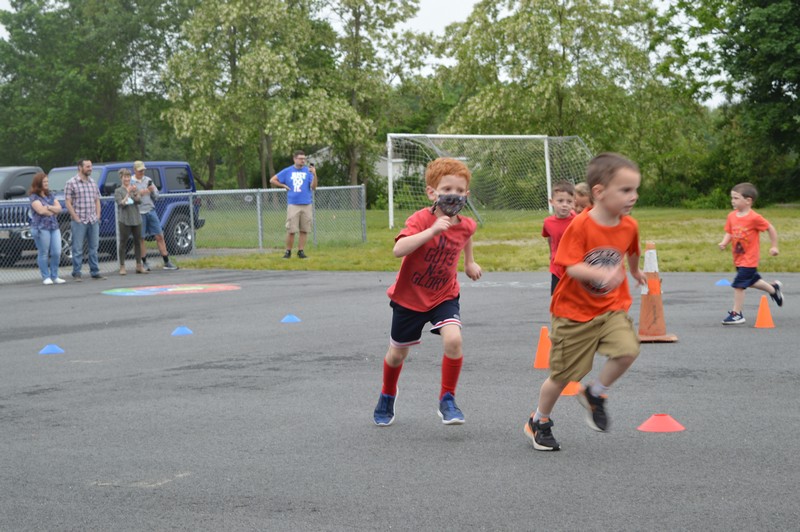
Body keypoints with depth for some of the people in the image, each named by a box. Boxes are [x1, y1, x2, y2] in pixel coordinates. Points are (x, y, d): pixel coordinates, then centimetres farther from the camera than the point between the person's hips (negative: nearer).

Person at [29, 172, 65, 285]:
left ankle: (55, 276, 9)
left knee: (56, 253, 0)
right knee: (44, 253, -3)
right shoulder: (34, 197, -2)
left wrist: (48, 207, -9)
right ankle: (46, 278, 3)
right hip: (41, 228, -6)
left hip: (54, 227, 6)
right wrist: (54, 211, -1)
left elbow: (59, 208, 8)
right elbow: (41, 210, -15)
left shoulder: (50, 195, 17)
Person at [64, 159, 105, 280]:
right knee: (77, 248, -3)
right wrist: (76, 218, -13)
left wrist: (98, 215, 6)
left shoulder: (93, 182, 13)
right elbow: (68, 202, -8)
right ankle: (76, 274, 2)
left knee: (94, 247, 8)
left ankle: (95, 272, 14)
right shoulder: (71, 183, -5)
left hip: (93, 221, 6)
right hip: (79, 221, -5)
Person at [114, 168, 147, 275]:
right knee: (123, 243, -3)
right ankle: (122, 267, 0)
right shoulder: (118, 191, 2)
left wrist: (135, 193, -19)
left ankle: (139, 265, 13)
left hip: (136, 219, 4)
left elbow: (139, 201, -1)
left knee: (138, 242, 7)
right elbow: (121, 204, -11)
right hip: (124, 220, -4)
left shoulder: (134, 188, 12)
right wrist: (128, 193, -17)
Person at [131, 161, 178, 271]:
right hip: (139, 213, -4)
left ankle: (166, 262, 5)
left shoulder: (148, 180, 13)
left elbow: (156, 196, 15)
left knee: (159, 236, 2)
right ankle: (144, 263, 12)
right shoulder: (131, 182, -1)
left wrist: (153, 191, -6)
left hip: (151, 211, 4)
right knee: (141, 238, 2)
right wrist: (139, 194, -20)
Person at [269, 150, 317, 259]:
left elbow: (313, 187, -7)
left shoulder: (308, 171, 5)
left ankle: (301, 251, 10)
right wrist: (284, 186, 6)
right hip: (293, 205, -1)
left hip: (306, 205, 1)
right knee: (291, 230, -4)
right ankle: (288, 251, 6)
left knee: (304, 230, 3)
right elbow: (272, 180, 12)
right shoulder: (287, 171, 6)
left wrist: (314, 175, -20)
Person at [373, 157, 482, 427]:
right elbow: (399, 250, -45)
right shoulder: (420, 219, -26)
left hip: (444, 296, 2)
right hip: (409, 296, -2)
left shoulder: (465, 225, -11)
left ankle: (447, 400, -6)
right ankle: (387, 396, 45)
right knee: (398, 353, 14)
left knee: (453, 338, -25)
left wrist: (469, 262, 26)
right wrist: (431, 230, -51)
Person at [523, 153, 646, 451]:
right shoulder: (580, 226, -21)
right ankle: (539, 422, 32)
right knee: (563, 374, 5)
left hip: (611, 307, 4)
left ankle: (595, 395, 7)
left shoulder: (629, 226, -4)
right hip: (574, 311, -4)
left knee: (628, 350, -22)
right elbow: (573, 267, -26)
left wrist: (635, 272, 38)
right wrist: (602, 273, -42)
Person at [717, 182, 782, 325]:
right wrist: (724, 242, -13)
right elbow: (729, 233, 7)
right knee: (751, 280, 24)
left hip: (749, 258, -8)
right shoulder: (732, 216, 0)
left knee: (739, 284, -10)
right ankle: (773, 288, 49)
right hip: (738, 258, 8)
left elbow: (771, 229, -8)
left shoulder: (754, 218, -19)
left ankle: (737, 314, -1)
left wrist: (773, 246, -3)